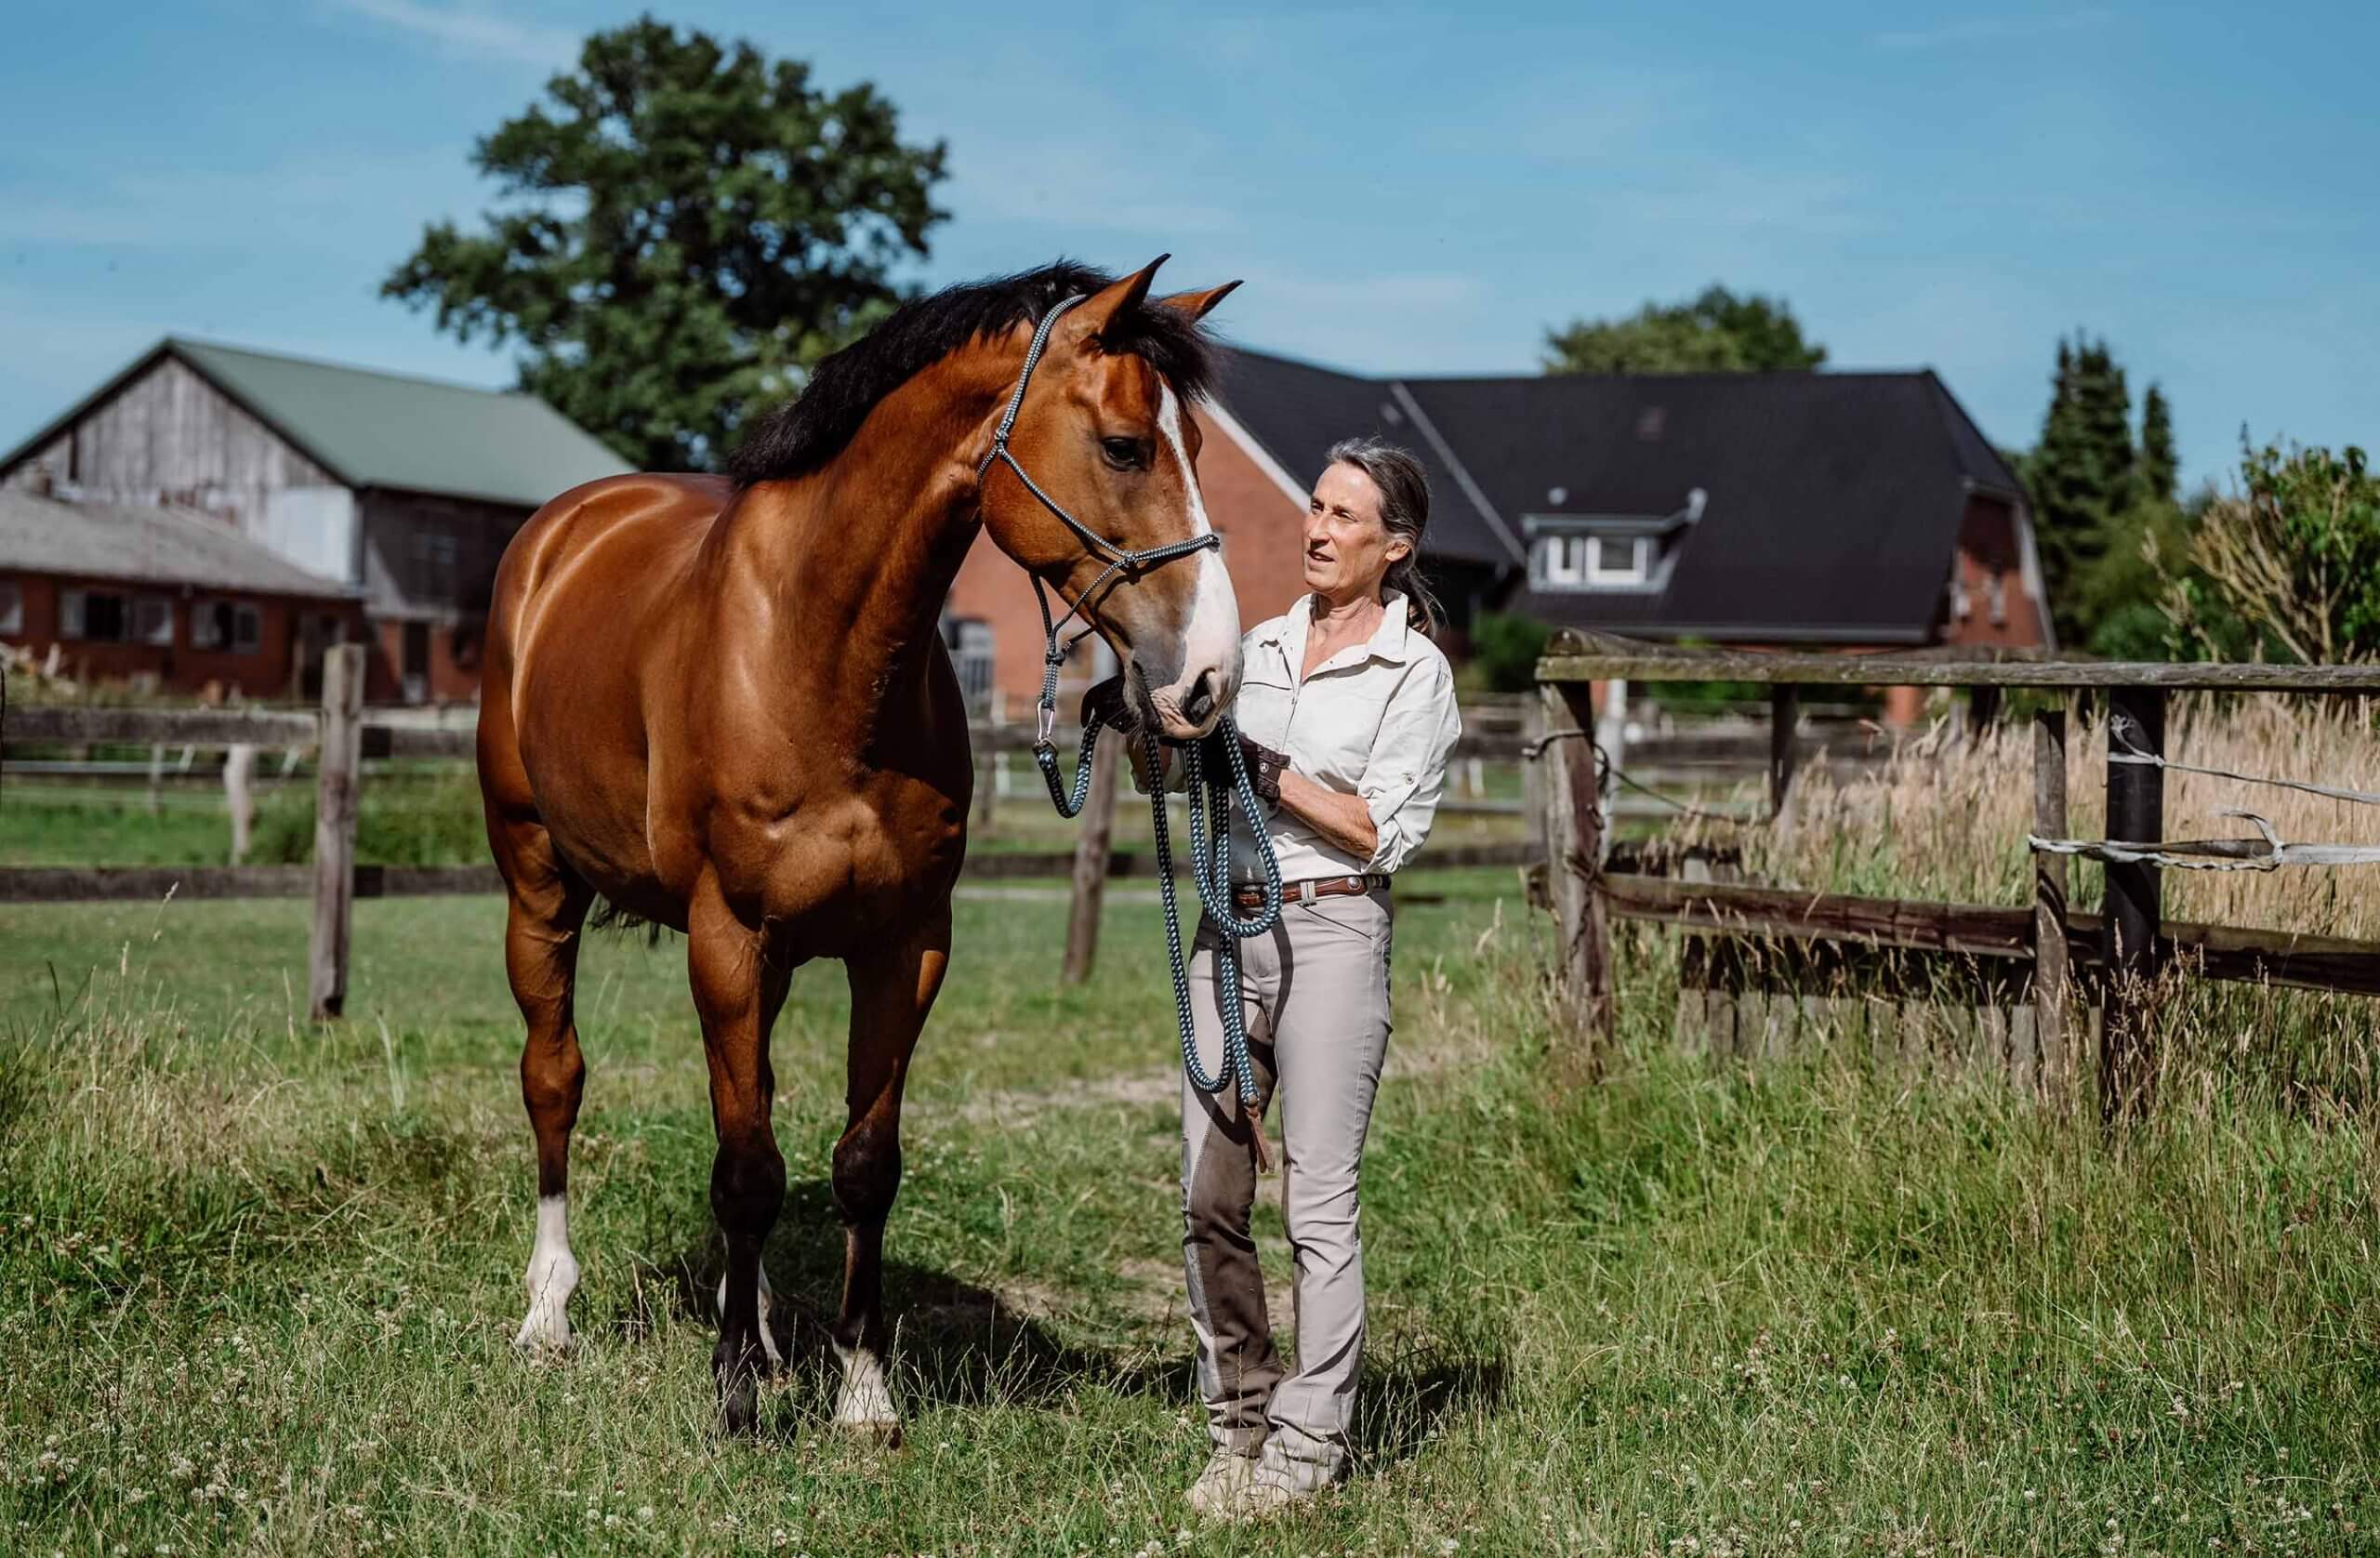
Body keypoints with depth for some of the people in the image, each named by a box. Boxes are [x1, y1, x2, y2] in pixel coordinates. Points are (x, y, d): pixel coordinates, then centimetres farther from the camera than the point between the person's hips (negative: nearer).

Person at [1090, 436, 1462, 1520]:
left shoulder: (1415, 671, -3)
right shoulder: (1262, 644, 13)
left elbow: (1384, 832, -11)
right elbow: (1176, 778, 18)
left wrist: (1270, 772, -18)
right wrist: (1145, 727, -2)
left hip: (1332, 932, -6)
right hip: (1229, 927, 6)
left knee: (1319, 1204, -4)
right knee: (1209, 1197, 5)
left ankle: (1308, 1448, 3)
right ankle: (1237, 1427, 16)